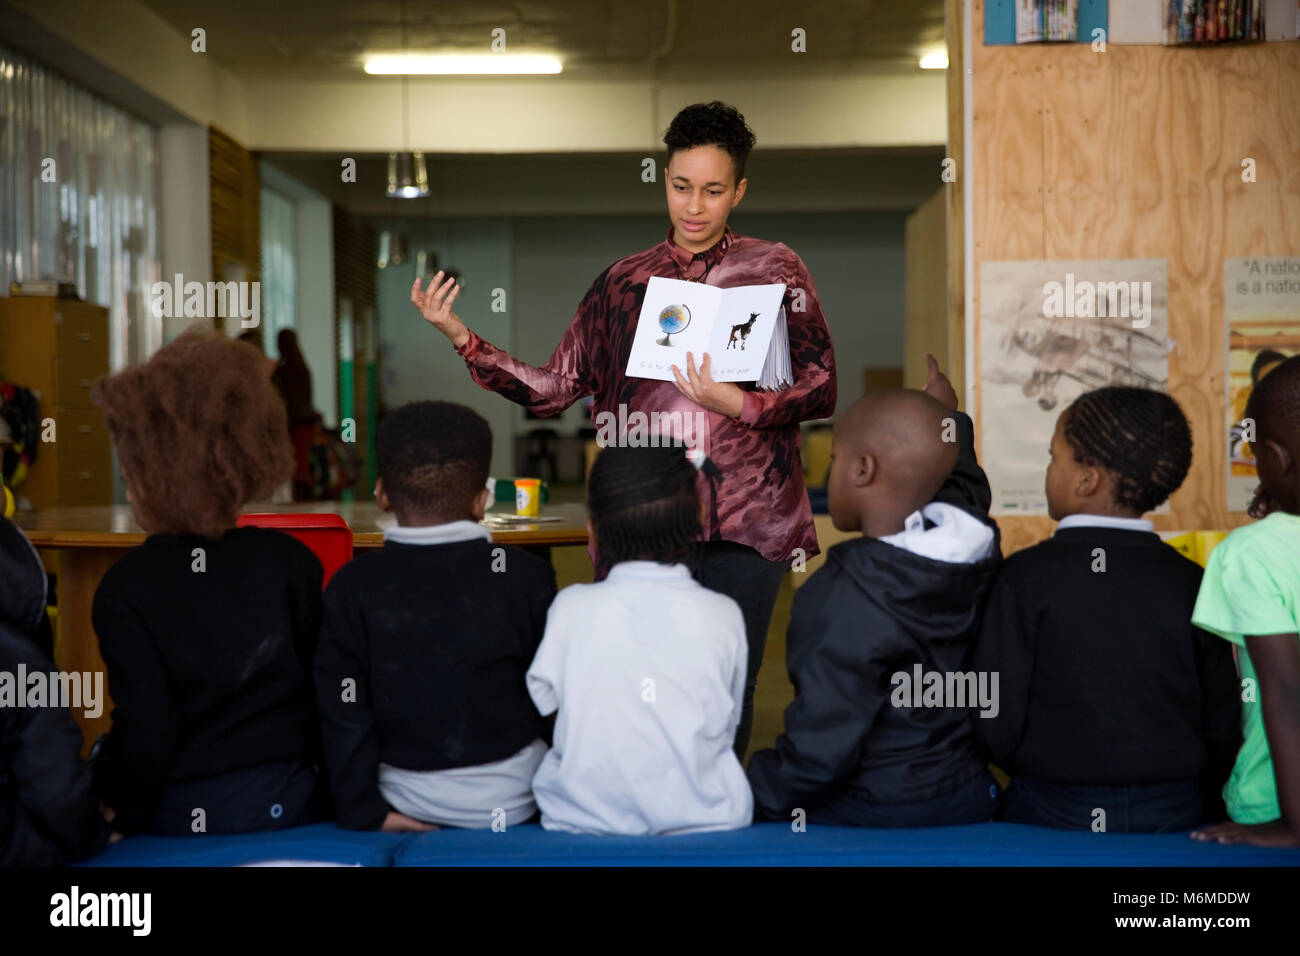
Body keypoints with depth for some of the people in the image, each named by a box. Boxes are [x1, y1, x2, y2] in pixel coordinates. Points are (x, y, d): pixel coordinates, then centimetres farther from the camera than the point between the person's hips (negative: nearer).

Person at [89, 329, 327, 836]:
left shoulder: (125, 589, -14)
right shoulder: (292, 562, -6)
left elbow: (143, 738, -16)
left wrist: (117, 808, 2)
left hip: (178, 819, -2)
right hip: (287, 807, 2)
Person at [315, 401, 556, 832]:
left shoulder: (353, 586, -8)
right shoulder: (528, 576, -8)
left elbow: (343, 710, -9)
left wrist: (364, 811, -4)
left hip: (410, 802, 1)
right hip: (512, 797, -1)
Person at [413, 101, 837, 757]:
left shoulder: (775, 270, 8)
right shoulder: (623, 283, 12)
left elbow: (822, 386, 2)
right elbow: (554, 389, 10)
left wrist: (739, 403, -16)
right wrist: (462, 339, 1)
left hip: (750, 519, -1)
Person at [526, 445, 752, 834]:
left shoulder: (571, 609, -7)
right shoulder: (723, 616, -4)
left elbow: (542, 701, 4)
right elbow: (728, 724, 5)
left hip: (586, 817, 0)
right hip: (701, 819, 1)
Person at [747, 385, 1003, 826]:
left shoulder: (851, 598, -27)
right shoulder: (975, 550, -6)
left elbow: (820, 750, -24)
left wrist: (752, 800, -10)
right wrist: (949, 417, 36)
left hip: (870, 815, -8)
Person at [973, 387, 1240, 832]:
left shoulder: (1027, 575, -12)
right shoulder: (1190, 582, -5)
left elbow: (996, 724, -13)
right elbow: (1221, 725, 0)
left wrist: (1047, 777, 7)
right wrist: (1205, 811, 17)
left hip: (1052, 812, -2)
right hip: (1173, 814, 3)